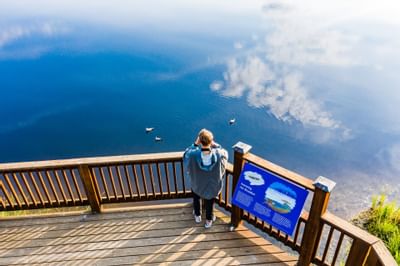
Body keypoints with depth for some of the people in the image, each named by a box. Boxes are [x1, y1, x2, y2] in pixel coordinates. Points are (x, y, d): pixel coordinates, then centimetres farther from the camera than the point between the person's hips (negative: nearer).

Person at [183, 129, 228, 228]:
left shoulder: (193, 155, -35)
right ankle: (209, 220, 54)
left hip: (197, 185, 0)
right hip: (213, 186, 0)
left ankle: (197, 216, 58)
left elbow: (186, 154, -10)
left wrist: (195, 144, -14)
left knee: (196, 198, 35)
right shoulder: (218, 154, -32)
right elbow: (224, 153, -7)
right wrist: (214, 145, -12)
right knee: (210, 203, 30)